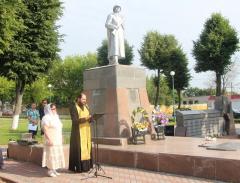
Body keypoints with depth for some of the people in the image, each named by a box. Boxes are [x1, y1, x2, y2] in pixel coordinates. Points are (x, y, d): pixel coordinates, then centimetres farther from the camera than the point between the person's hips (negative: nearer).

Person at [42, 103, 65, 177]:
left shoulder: (56, 117, 15)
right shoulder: (46, 118, -10)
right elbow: (45, 130, -17)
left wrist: (61, 138, 17)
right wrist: (49, 139, -24)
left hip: (58, 140, 8)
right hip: (51, 140, -8)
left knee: (56, 155, 10)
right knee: (51, 155, -6)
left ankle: (54, 169, 17)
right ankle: (50, 171, 2)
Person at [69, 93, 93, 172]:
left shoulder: (86, 106, 12)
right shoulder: (73, 107, -9)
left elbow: (89, 119, 10)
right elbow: (75, 120, -18)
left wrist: (90, 118, -13)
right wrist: (85, 118, -27)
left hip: (86, 131, 7)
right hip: (78, 132, -7)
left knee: (87, 148, 7)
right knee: (78, 149, -5)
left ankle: (86, 166, 13)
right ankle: (78, 167, 2)